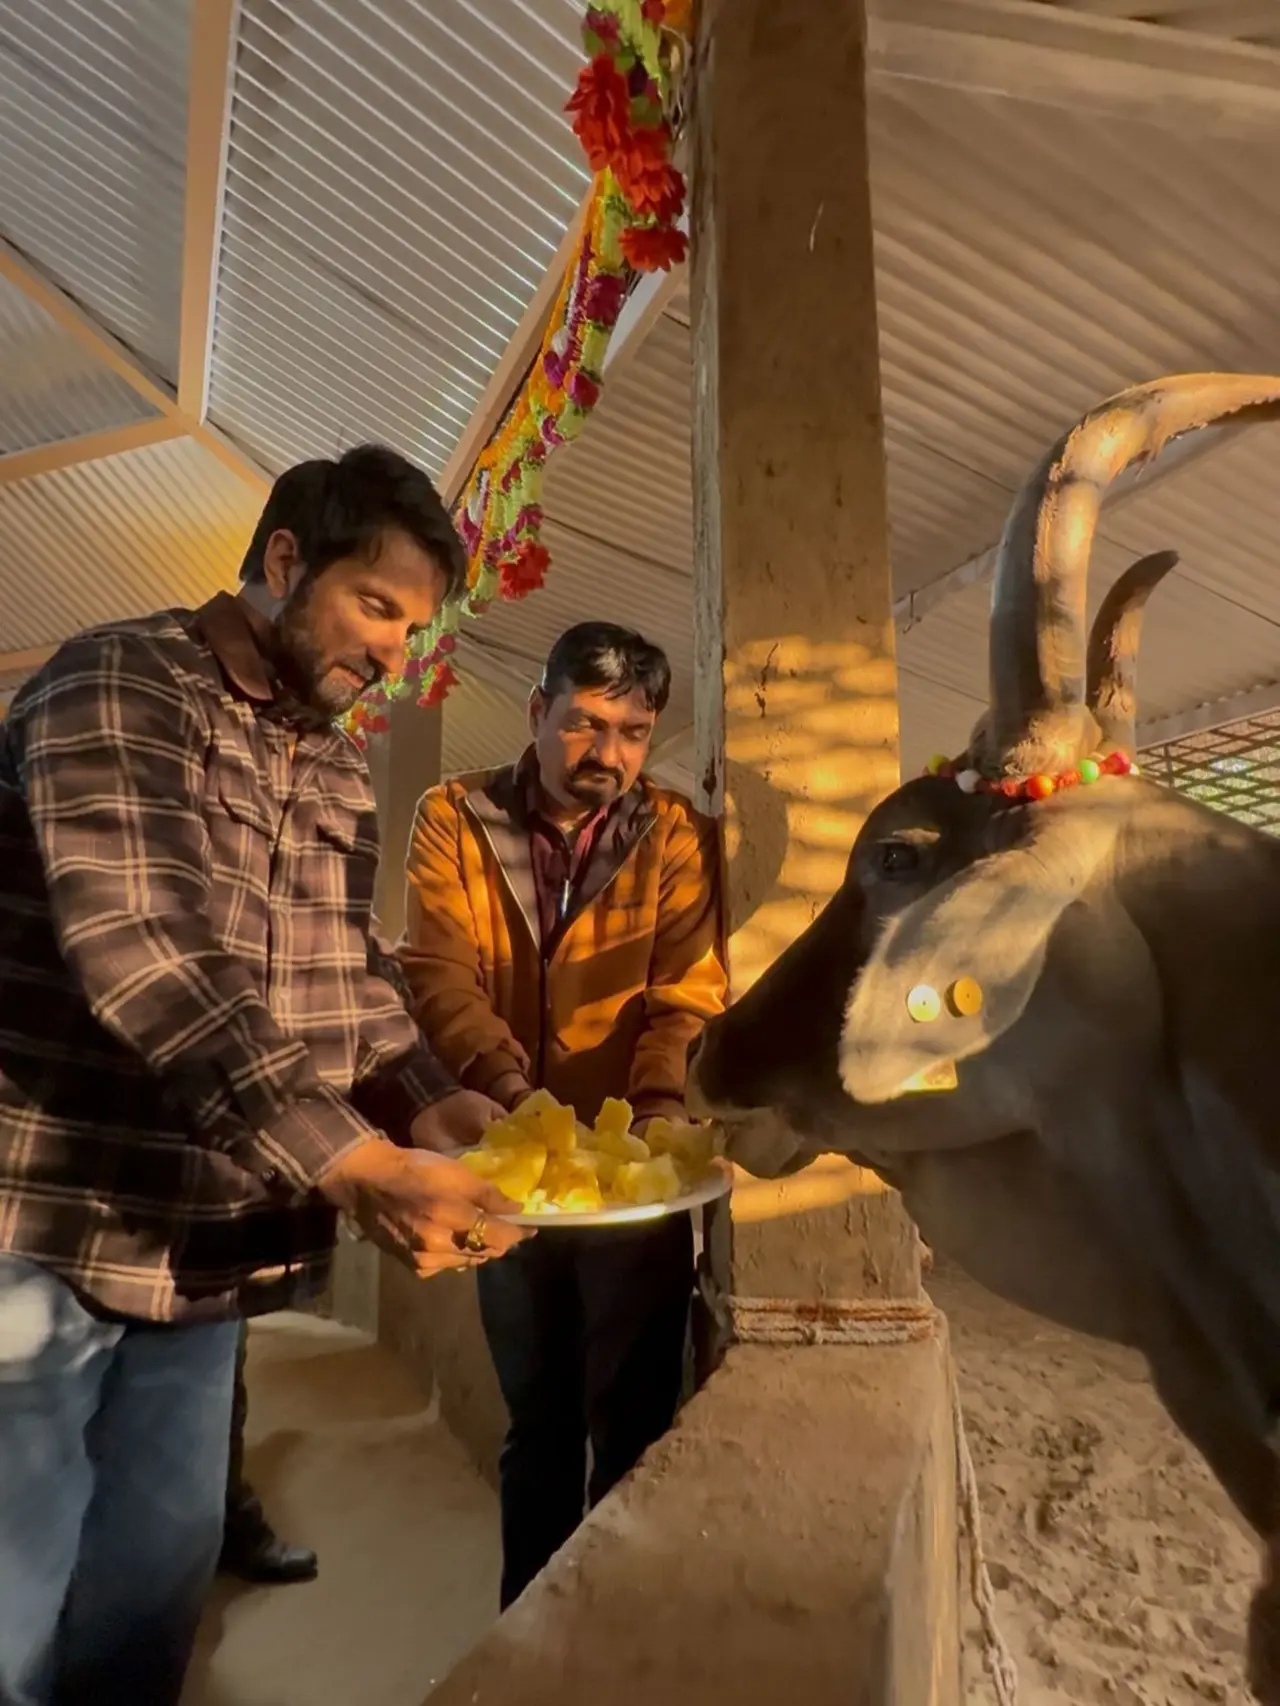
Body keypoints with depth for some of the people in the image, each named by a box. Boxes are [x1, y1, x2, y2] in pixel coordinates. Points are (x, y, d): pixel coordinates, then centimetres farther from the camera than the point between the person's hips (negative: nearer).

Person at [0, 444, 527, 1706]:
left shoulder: (336, 771, 10)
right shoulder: (115, 686, -13)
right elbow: (139, 958, -26)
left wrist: (445, 1117, -5)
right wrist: (353, 1165, -30)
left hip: (209, 1245, 7)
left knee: (158, 1579, 18)